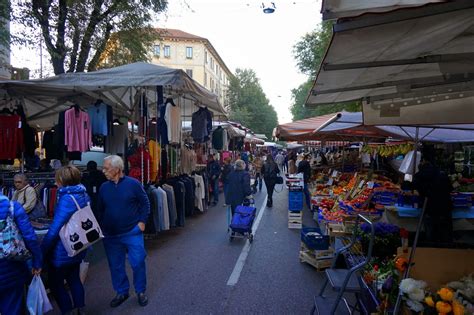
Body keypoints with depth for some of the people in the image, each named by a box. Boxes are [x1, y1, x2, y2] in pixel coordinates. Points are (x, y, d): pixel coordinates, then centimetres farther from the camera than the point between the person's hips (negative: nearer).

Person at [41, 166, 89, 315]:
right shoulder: (84, 195, 1)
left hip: (63, 250, -8)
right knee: (74, 278, 22)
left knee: (56, 284, 11)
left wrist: (41, 251, -18)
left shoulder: (67, 199, -25)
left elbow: (55, 228, -26)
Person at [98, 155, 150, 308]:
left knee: (138, 262, 3)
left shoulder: (133, 183, -10)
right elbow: (100, 209, 12)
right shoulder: (104, 187, 1)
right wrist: (102, 227, 9)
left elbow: (145, 203, -2)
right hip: (111, 235, 4)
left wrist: (142, 221, -8)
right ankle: (122, 292, 33)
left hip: (132, 232, -4)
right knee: (115, 265, 14)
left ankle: (141, 291, 25)